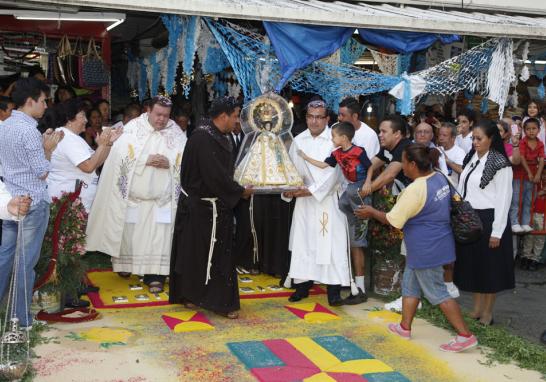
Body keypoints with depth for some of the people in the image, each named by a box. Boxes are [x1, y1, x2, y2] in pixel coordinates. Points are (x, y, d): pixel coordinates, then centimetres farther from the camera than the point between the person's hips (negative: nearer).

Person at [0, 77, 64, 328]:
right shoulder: (29, 131, -19)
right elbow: (42, 173, -16)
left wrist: (42, 145, 12)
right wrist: (48, 148, -3)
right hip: (33, 204, -8)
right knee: (26, 261, 1)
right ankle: (22, 317, 10)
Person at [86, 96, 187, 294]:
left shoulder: (177, 135, 2)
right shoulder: (132, 129, -2)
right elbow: (121, 157, -11)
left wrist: (169, 163, -18)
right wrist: (146, 160, -21)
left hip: (162, 196, 0)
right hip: (133, 194, 0)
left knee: (158, 236, -6)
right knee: (130, 233, 12)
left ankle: (154, 276, -4)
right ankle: (124, 263, 35)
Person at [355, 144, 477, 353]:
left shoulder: (415, 190, -25)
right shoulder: (439, 178, 0)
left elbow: (392, 220, -16)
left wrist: (371, 212, 0)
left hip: (427, 249, -9)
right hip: (436, 242, 9)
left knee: (436, 292, 0)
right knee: (410, 284, 21)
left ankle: (465, 336, 4)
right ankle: (405, 327, 33)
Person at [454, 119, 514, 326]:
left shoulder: (500, 164, -13)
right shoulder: (471, 158, 7)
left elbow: (504, 199, -13)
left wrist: (497, 231, -14)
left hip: (488, 220, -7)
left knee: (489, 267, 6)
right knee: (472, 264, 13)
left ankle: (487, 311, 20)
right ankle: (477, 308, 27)